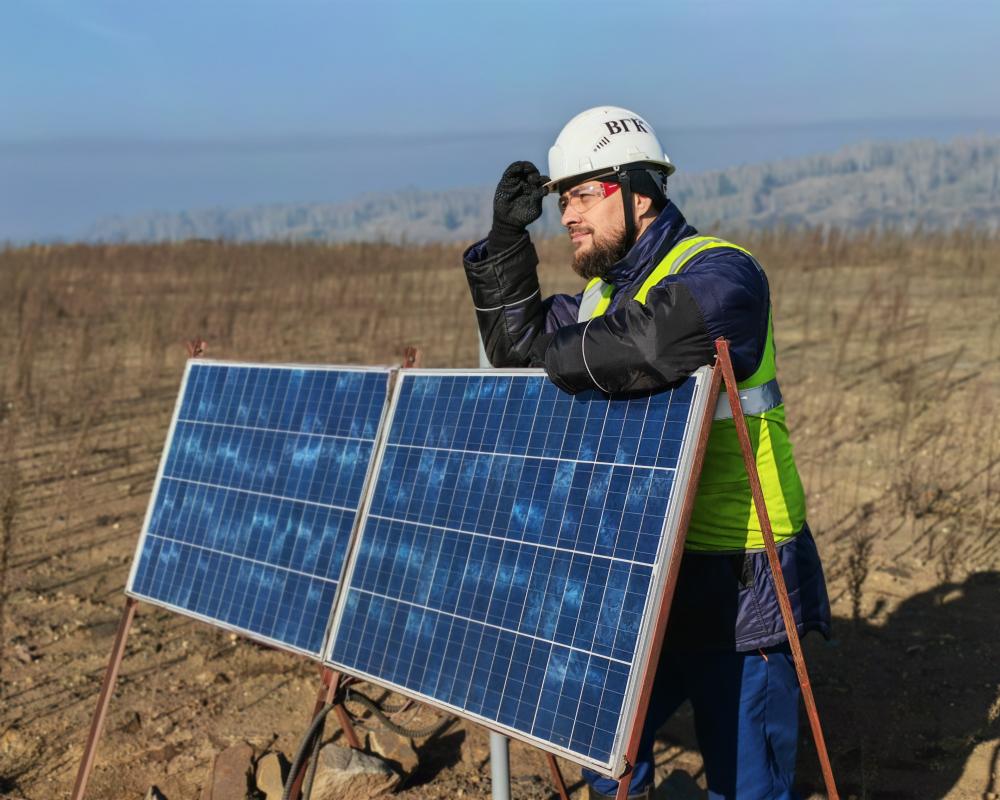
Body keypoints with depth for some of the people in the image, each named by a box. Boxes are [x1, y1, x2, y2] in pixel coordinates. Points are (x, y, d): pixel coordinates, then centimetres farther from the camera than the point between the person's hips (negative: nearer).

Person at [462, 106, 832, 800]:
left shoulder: (719, 272, -17)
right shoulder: (604, 291, 12)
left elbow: (644, 348, -38)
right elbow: (516, 342, 18)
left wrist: (560, 354, -19)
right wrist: (506, 239, 7)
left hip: (736, 583, -8)